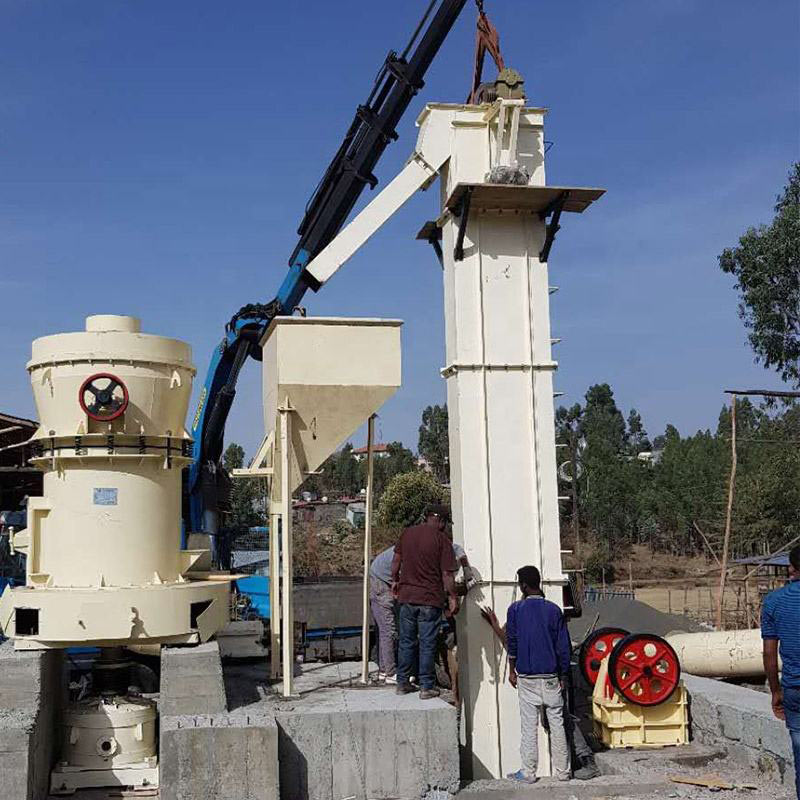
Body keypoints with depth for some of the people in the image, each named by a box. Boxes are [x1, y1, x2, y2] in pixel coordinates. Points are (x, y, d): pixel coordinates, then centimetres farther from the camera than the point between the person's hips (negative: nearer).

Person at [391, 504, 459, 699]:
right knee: (427, 643, 2)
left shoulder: (407, 533, 6)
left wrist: (395, 580, 30)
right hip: (430, 599, -4)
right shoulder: (441, 539, -9)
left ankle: (402, 683, 19)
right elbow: (447, 573, -10)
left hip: (406, 596, 5)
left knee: (406, 641, 13)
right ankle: (426, 687, 6)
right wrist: (452, 597, 0)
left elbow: (396, 560, 15)